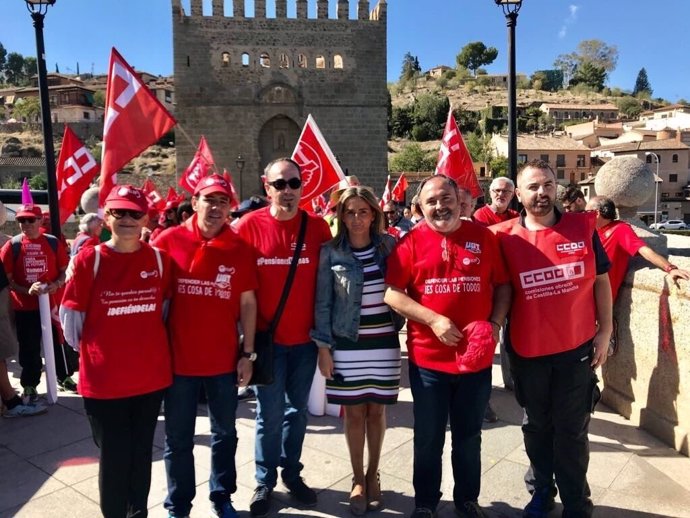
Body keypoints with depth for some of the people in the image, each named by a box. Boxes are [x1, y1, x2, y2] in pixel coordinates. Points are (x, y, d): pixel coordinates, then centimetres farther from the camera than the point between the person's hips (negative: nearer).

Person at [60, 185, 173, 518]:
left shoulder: (159, 259, -1)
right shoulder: (89, 259, -8)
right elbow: (71, 317, -2)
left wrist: (147, 344, 9)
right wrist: (91, 352, 5)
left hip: (152, 375, 3)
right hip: (104, 380, -2)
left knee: (141, 454, 17)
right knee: (114, 457, 10)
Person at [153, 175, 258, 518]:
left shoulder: (240, 248, -2)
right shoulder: (168, 241, -5)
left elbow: (248, 303, 2)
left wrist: (247, 353, 0)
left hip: (224, 361, 2)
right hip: (178, 360, -1)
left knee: (225, 434, 17)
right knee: (178, 439, 14)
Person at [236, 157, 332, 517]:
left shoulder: (318, 226, -2)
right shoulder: (249, 225, -7)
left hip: (305, 338, 2)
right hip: (266, 338, -2)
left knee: (297, 410, 15)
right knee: (270, 413, 7)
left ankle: (292, 474, 34)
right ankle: (265, 481, 27)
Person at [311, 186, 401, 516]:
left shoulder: (389, 246, 1)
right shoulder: (330, 252, -4)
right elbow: (323, 303, -2)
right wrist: (323, 346, -4)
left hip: (384, 342, 1)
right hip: (346, 344, -1)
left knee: (376, 411, 11)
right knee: (354, 412, 8)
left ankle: (373, 476, 31)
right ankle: (357, 479, 27)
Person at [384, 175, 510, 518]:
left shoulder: (484, 237, 1)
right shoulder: (411, 241, -5)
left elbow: (502, 285, 6)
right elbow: (391, 294, -10)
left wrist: (494, 323, -10)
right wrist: (434, 320, -19)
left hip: (477, 358, 2)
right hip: (428, 359, -1)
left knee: (469, 437, 19)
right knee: (428, 439, 15)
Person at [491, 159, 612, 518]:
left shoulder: (583, 227, -3)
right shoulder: (504, 237, -7)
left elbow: (600, 281, 4)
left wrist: (605, 330, 1)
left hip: (577, 348, 0)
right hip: (528, 351, 0)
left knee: (572, 430, 12)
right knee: (536, 426, 17)